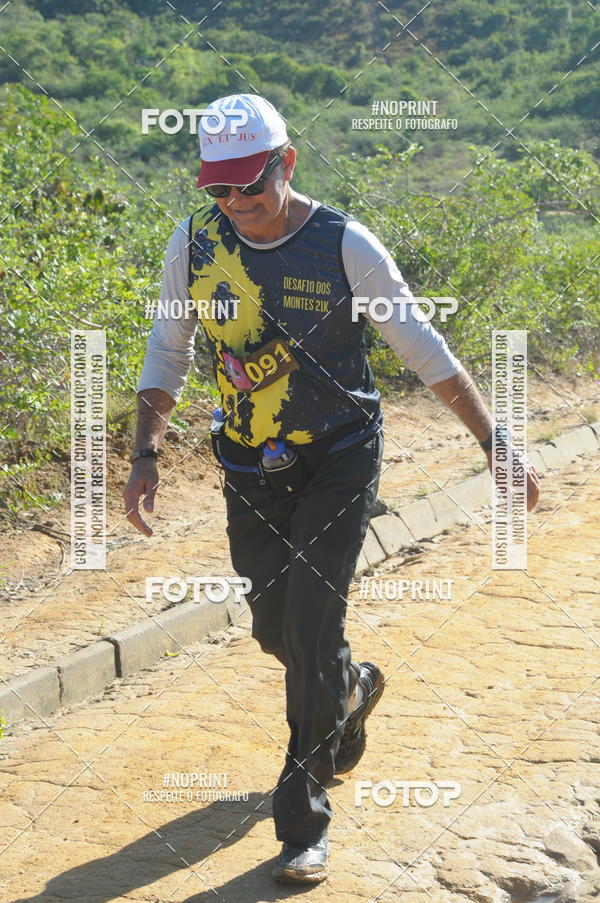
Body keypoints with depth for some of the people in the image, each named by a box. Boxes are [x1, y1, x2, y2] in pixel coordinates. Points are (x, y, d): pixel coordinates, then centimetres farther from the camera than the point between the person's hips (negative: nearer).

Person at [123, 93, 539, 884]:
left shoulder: (344, 245, -13)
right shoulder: (195, 245, -5)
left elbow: (423, 349, -7)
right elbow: (168, 356, 6)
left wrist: (495, 443, -9)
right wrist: (147, 453, -6)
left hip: (338, 460, -4)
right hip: (251, 466, 4)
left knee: (312, 630, -11)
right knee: (275, 630, 14)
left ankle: (304, 823, 4)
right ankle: (353, 691, 49)